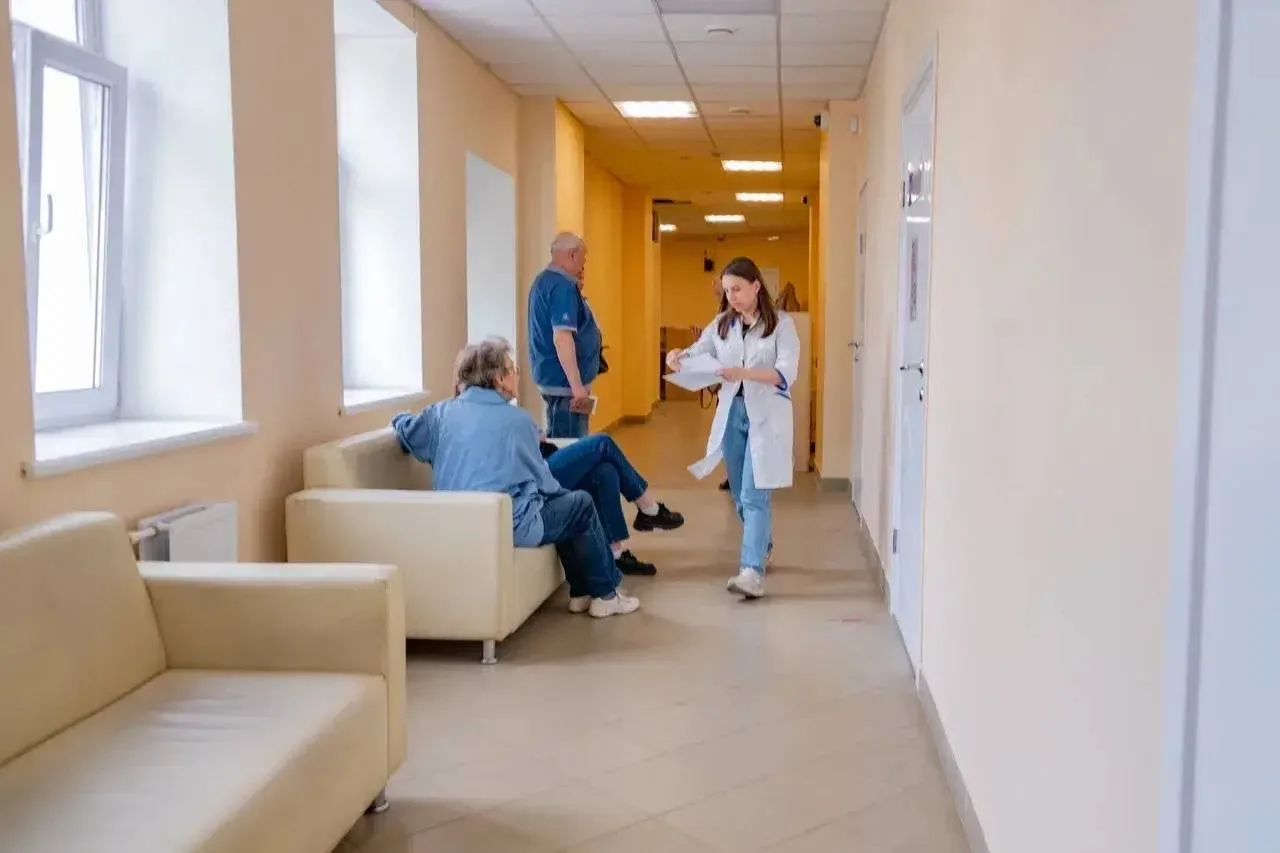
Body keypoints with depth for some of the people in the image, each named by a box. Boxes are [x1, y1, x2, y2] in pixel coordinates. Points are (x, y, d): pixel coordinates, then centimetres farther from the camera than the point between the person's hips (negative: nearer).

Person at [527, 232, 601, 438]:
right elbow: (561, 337, -27)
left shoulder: (544, 280, 14)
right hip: (564, 382, -10)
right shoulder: (563, 285, -17)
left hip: (550, 378, 10)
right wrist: (577, 386, -29)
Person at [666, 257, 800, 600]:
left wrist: (744, 373, -29)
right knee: (740, 493, 14)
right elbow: (698, 352, 3)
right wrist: (679, 356, -21)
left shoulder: (781, 324, -5)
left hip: (766, 415, -5)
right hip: (732, 412, 5)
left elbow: (787, 372, -16)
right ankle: (762, 548, 36)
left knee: (755, 494, -13)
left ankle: (752, 571, -18)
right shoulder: (721, 324, 9)